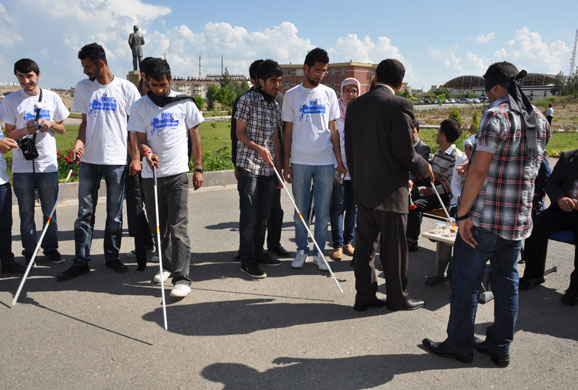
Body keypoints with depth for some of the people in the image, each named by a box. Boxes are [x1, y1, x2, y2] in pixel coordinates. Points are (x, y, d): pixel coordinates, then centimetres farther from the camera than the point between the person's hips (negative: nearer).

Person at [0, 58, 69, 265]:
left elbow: (62, 129, 12)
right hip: (22, 165, 0)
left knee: (50, 211, 6)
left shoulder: (52, 98, 6)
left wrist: (50, 125, -9)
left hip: (48, 164, 1)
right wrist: (26, 130, -17)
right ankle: (29, 251, 18)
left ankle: (51, 248, 19)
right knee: (26, 212, 6)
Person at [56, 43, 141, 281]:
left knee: (115, 213, 6)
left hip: (117, 160, -2)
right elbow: (85, 122, 12)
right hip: (89, 159, 3)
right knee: (85, 212, 3)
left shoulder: (126, 88, 0)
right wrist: (79, 142, -7)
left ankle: (112, 257, 20)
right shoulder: (82, 88, 9)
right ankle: (81, 262, 11)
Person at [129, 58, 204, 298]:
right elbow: (140, 139, 5)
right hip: (151, 174, 3)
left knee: (178, 227, -8)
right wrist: (146, 152, -19)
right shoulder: (140, 106, 5)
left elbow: (195, 136, 8)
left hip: (178, 173, -2)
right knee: (157, 226, 12)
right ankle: (167, 266, 30)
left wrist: (198, 168, 4)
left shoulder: (184, 103, 3)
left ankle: (182, 278, -6)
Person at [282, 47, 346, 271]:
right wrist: (286, 163, 1)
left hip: (325, 162, 1)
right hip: (300, 162, -1)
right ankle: (302, 250, 21)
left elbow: (333, 130, 9)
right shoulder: (292, 95, 3)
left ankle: (319, 252, 18)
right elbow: (288, 131, 5)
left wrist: (340, 161, 3)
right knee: (300, 211, 7)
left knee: (323, 212, 6)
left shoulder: (329, 94, 7)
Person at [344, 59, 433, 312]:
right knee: (394, 247, 7)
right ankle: (397, 298, 22)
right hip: (390, 189, -6)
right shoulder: (400, 105, -13)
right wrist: (424, 168, 4)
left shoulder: (355, 105, 7)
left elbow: (349, 148, 10)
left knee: (365, 244, 13)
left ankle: (364, 296, 22)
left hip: (362, 188, 6)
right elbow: (405, 151, -15)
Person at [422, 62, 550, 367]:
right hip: (520, 219, 8)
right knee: (507, 282, 15)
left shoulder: (496, 115, -15)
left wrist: (463, 213, -15)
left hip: (485, 218, -8)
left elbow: (479, 170, -21)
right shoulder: (540, 120, 10)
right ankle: (500, 347, 27)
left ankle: (460, 345, 18)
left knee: (465, 282, 5)